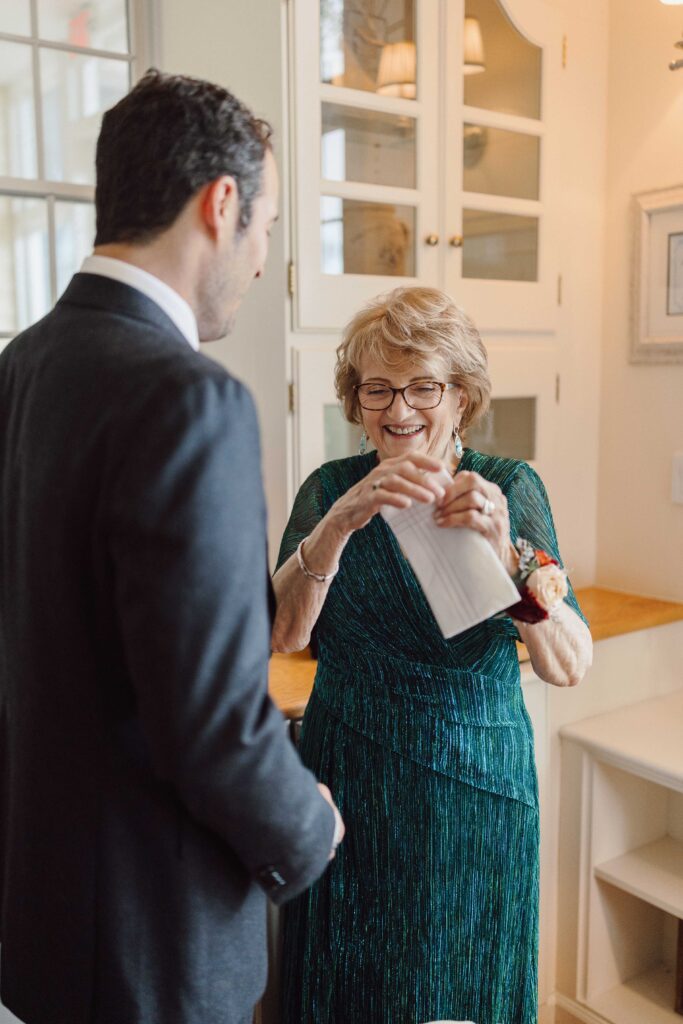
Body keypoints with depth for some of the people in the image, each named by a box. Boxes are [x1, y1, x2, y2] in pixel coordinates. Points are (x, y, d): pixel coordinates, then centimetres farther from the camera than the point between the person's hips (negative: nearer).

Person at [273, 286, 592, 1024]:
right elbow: (283, 634, -18)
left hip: (479, 791, 0)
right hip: (352, 793, 0)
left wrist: (504, 552, -31)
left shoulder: (510, 488, -6)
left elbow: (569, 666, -15)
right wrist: (342, 521, -33)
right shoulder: (329, 490, -4)